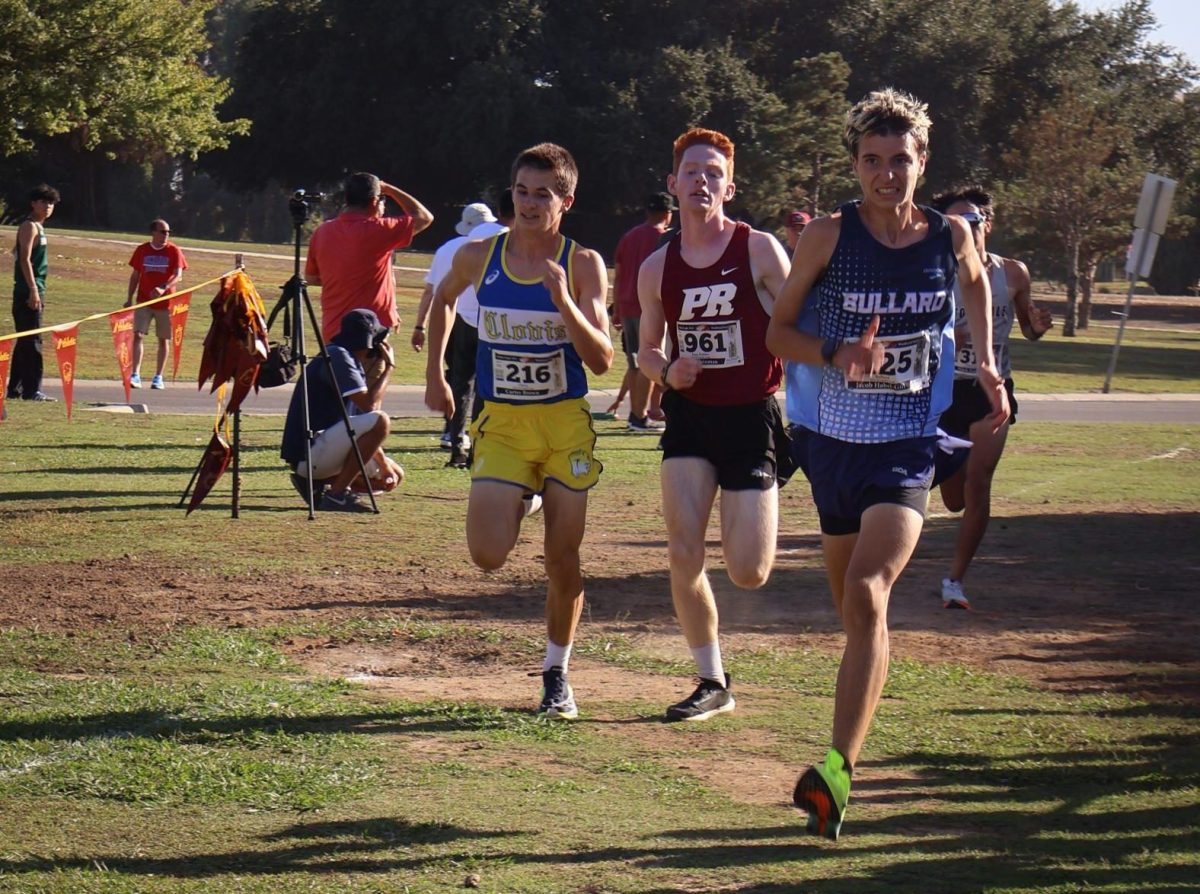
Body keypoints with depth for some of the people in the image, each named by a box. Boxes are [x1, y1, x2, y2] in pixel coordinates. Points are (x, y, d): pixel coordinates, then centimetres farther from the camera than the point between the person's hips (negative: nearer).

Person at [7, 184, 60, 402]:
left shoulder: (38, 227, 19)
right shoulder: (29, 226, -10)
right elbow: (25, 259, -18)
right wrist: (33, 290, -23)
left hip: (34, 291, 10)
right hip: (28, 292, -10)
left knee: (25, 342, 13)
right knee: (32, 341, -11)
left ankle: (15, 388, 17)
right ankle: (31, 390, -13)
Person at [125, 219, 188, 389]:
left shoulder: (174, 251, -2)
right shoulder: (142, 250, 4)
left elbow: (178, 276, -11)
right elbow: (135, 275, 11)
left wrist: (163, 288, -28)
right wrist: (130, 298, 7)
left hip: (165, 302, -1)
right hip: (143, 301, 1)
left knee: (163, 340, 5)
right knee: (138, 335, -12)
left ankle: (158, 377, 15)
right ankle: (135, 375, -16)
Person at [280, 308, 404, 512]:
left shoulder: (353, 363, 17)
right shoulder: (337, 356, -13)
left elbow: (364, 433, 17)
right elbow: (369, 405, -21)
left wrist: (384, 464, 6)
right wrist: (389, 367, -9)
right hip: (308, 451, -10)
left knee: (394, 476, 14)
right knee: (380, 421, -25)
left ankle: (316, 483, 10)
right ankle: (337, 494, -19)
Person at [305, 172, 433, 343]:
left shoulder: (322, 232, 4)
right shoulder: (376, 230, -13)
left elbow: (311, 278, 18)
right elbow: (424, 217, -1)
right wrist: (389, 189, 8)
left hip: (332, 331, 7)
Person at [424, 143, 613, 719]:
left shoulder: (582, 266, -8)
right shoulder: (478, 258, -2)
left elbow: (601, 360, -14)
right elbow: (443, 299, 21)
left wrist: (562, 301, -27)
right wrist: (434, 375, 18)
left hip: (566, 423, -1)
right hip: (501, 423, 1)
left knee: (563, 561, 2)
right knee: (488, 556, -14)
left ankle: (556, 674, 22)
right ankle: (520, 500, 22)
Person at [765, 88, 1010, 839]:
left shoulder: (950, 236, 0)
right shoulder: (828, 237, -4)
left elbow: (977, 285, 25)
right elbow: (779, 331, 3)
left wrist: (987, 365, 17)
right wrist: (835, 354, -14)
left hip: (909, 446, -1)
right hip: (835, 439, 2)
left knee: (866, 595, -21)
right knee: (854, 608, 11)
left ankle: (839, 771, -28)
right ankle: (843, 769, 29)